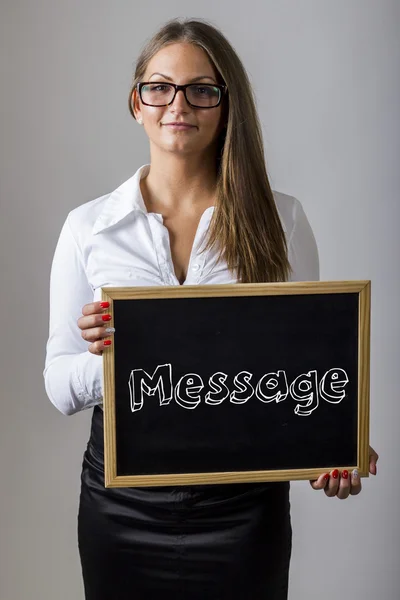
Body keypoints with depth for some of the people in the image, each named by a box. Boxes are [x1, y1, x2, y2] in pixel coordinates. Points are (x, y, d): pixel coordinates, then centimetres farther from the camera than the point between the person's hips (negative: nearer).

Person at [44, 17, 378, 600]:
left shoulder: (280, 219, -1)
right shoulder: (88, 226, -1)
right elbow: (59, 386, 0)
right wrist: (105, 355, -22)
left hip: (243, 502, 0)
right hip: (122, 501, 1)